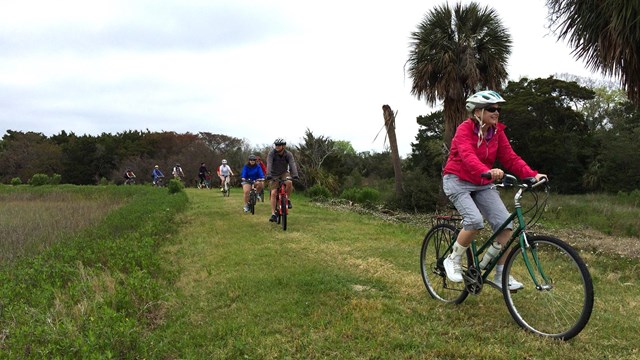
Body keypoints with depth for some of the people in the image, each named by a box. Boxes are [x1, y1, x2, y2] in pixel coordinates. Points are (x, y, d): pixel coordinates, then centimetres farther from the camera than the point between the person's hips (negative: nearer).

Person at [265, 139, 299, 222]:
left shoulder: (288, 154, -15)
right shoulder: (271, 153, -18)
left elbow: (292, 164, -28)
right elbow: (269, 164, -31)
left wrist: (295, 174, -45)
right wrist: (268, 174, -47)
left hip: (284, 173, 0)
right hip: (274, 175, 0)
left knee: (289, 183, -33)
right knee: (273, 193, -13)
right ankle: (273, 214, -9)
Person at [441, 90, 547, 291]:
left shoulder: (497, 131, 2)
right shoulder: (465, 129, -16)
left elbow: (510, 158, -4)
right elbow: (468, 156, -34)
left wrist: (532, 175, -19)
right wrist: (487, 171, -53)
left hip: (482, 185, 6)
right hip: (457, 181, -6)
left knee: (504, 222, -10)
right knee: (475, 221, -27)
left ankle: (501, 276, 2)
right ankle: (453, 260, -3)